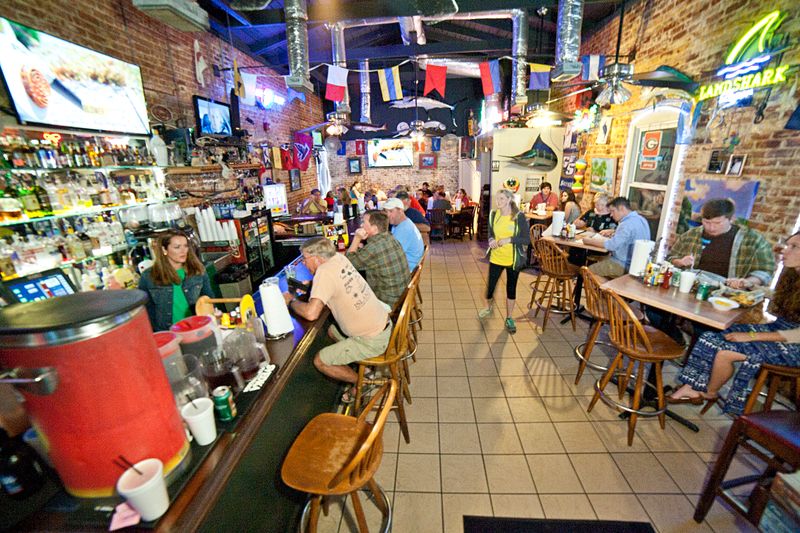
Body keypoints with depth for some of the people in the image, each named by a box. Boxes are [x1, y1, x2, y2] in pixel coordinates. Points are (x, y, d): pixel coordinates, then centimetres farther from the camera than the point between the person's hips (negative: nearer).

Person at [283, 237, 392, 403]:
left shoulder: (324, 272, -22)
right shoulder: (339, 258, 0)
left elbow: (311, 313, -30)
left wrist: (291, 301, -11)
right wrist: (313, 285, 4)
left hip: (372, 341, -8)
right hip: (383, 325, 8)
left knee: (320, 361, 1)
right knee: (332, 331, 25)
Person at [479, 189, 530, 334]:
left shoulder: (519, 216, -12)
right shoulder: (493, 215, -1)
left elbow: (526, 239, -11)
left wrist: (509, 239, -25)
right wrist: (491, 240, -13)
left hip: (513, 259, -2)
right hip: (496, 257, 2)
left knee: (511, 288, 10)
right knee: (490, 285, 8)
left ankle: (509, 318, 27)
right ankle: (488, 307, 41)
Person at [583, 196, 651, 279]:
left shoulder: (628, 224, -24)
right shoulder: (640, 219, 9)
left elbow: (612, 245, -30)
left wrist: (590, 241, -20)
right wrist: (612, 231, 16)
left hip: (624, 266, -10)